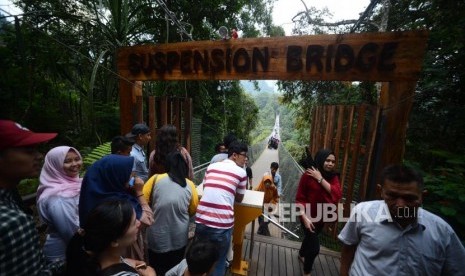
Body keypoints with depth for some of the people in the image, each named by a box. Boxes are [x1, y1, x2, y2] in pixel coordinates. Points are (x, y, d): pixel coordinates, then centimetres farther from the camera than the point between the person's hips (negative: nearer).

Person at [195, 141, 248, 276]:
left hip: (201, 221, 4)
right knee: (219, 262, 21)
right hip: (222, 224, -4)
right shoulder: (241, 172, 0)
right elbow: (239, 199, 11)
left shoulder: (211, 166, 11)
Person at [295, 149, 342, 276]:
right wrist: (304, 218, -24)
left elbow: (337, 195, -23)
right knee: (314, 247, -4)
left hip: (322, 217, 6)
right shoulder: (308, 175, -21)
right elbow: (299, 199, -17)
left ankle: (301, 254, 59)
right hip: (309, 216, -5)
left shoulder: (333, 177, -6)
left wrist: (320, 179, -27)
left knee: (310, 237, 28)